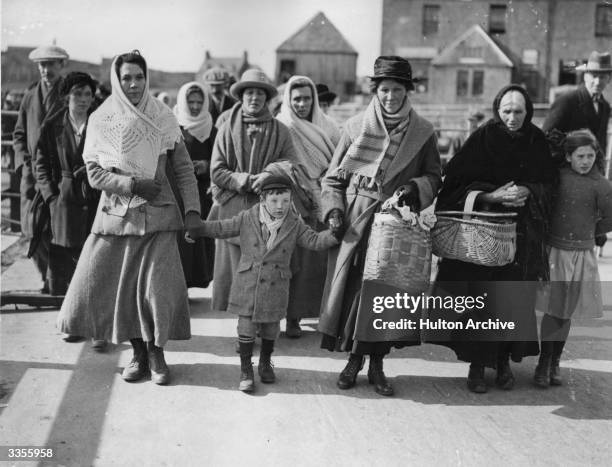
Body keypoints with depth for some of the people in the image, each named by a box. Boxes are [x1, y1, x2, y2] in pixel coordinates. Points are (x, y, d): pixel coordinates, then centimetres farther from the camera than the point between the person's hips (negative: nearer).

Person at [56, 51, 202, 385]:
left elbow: (184, 168, 3)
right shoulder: (100, 120, 2)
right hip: (116, 214, 1)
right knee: (119, 286, 1)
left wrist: (192, 210, -6)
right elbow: (95, 175, -2)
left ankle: (156, 352, 13)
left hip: (158, 214, -1)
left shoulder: (163, 118, 3)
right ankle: (138, 352, 21)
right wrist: (133, 185, -14)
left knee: (159, 288, -8)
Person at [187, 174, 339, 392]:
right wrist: (195, 227, -4)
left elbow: (314, 240, -6)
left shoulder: (295, 225, -3)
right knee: (246, 327, 1)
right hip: (247, 283, -1)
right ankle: (245, 370, 16)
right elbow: (221, 228, 1)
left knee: (271, 327, 14)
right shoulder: (247, 218, -5)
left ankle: (265, 363, 36)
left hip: (275, 287, 1)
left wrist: (335, 232, -21)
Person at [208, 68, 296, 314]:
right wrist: (247, 181, -9)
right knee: (234, 265, 0)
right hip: (233, 208, 0)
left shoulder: (280, 131, 9)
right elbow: (217, 172, 2)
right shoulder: (227, 128, 7)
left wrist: (269, 173, -14)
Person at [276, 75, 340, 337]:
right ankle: (293, 317, 3)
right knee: (294, 259, -3)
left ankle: (322, 312, 13)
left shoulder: (326, 127, 12)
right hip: (294, 204, -3)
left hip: (323, 203, 3)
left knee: (320, 259, 2)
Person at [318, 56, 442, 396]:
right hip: (355, 223, 0)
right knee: (352, 287, 3)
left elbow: (435, 177, 7)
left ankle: (377, 362, 19)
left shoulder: (423, 132, 2)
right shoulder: (356, 126, 2)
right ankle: (354, 359, 20)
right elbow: (333, 177, 7)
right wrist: (334, 209, -7)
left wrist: (415, 189, -14)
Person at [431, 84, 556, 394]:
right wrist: (491, 197, -19)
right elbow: (458, 182, -7)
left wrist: (527, 192, -11)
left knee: (515, 299, 5)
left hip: (523, 233, 3)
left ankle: (504, 361, 19)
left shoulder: (536, 141, 4)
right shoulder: (483, 138, -5)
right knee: (480, 297, -4)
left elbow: (548, 182, 9)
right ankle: (476, 365, 7)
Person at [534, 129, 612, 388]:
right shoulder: (557, 176, -4)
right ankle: (544, 364, 13)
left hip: (582, 254, 0)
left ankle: (555, 364, 23)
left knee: (567, 313, 9)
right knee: (552, 310, 1)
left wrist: (587, 232, 10)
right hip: (555, 251, 0)